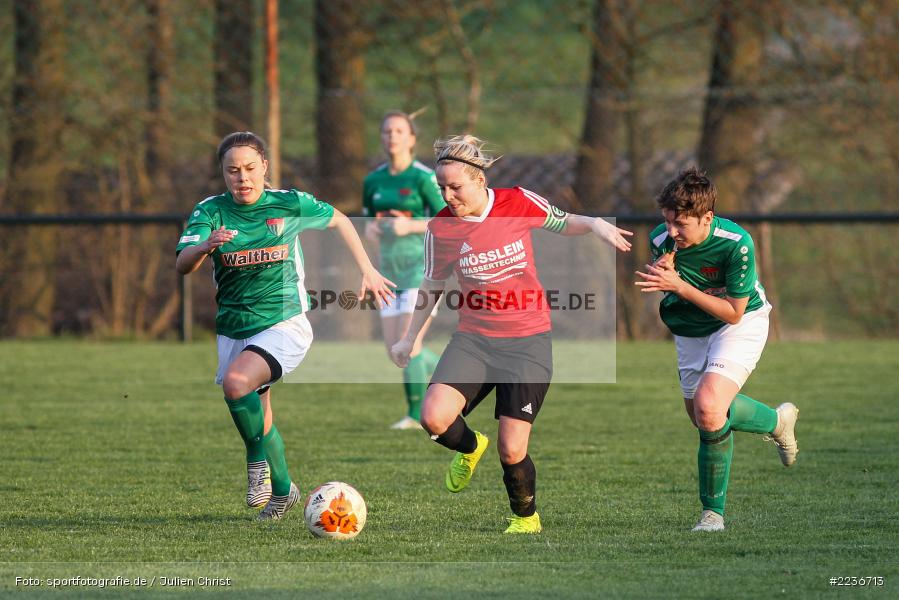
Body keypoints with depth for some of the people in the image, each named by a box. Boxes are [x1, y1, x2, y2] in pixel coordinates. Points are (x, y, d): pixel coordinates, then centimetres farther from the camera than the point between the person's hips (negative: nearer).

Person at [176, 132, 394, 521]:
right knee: (256, 417, 10)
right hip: (233, 329, 4)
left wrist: (368, 271, 13)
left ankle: (259, 461, -10)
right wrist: (206, 246, -40)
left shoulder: (289, 204, -6)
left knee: (236, 383, -29)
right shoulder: (211, 211, -5)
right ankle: (281, 489, 29)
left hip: (284, 325, -4)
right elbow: (182, 265, -18)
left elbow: (338, 221, 13)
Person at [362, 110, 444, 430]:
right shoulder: (373, 181, 9)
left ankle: (417, 414, -1)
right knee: (395, 350, 3)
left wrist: (410, 225, -22)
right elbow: (368, 221, 19)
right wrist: (369, 229, -4)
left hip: (422, 265, -7)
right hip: (390, 268, 7)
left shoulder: (423, 178, -9)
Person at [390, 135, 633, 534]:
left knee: (511, 451, -9)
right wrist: (410, 339, 16)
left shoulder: (518, 203, -8)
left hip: (528, 340, -2)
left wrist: (594, 225, -11)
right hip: (473, 339, 2)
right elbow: (432, 287, 12)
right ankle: (470, 448, 15)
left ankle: (526, 517, 22)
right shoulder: (441, 228, -4)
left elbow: (562, 223, 10)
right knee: (433, 418, -22)